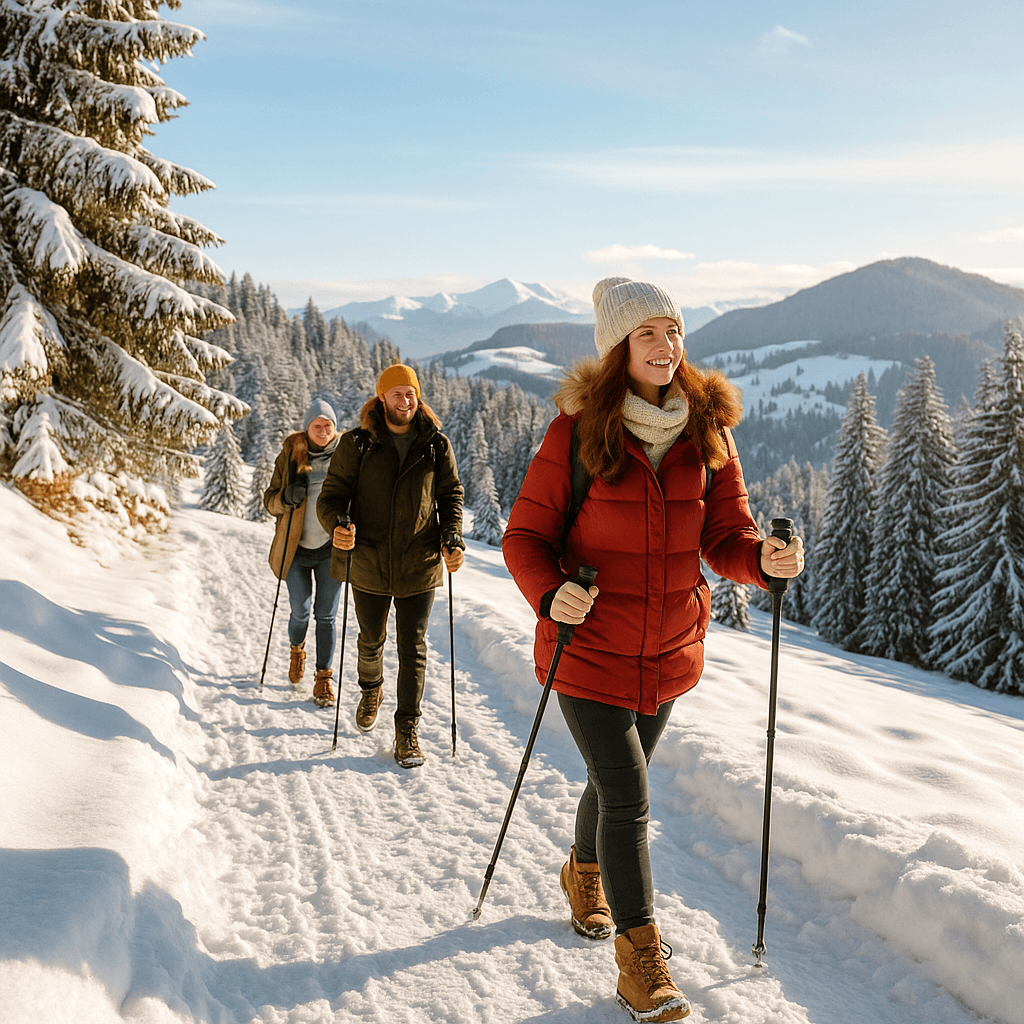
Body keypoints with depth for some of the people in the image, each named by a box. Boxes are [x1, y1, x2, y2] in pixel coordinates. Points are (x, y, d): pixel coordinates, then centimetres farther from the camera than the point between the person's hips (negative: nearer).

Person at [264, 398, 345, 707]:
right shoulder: (290, 456, -1)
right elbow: (270, 500, 3)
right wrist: (286, 498, -19)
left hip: (331, 547, 0)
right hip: (296, 548, 0)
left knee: (326, 615, 1)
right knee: (300, 612, 2)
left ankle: (323, 678, 12)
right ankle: (296, 649, 36)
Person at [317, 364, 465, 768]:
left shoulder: (436, 445, 0)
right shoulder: (357, 444, -3)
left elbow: (451, 495, 7)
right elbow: (332, 495, -2)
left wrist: (452, 540, -8)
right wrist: (337, 525, -24)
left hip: (419, 566, 0)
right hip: (368, 564, 1)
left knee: (413, 650, 2)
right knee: (371, 640, 19)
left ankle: (407, 730, 13)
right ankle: (370, 690, 50)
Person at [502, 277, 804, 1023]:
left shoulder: (707, 429, -3)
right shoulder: (577, 431, -13)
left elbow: (724, 536, -2)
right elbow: (526, 535, -9)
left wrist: (764, 558, -24)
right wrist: (550, 594, -28)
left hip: (670, 650, 4)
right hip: (589, 646, -4)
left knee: (619, 780, 22)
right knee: (628, 799, -5)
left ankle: (586, 876, 51)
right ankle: (640, 963, 11)